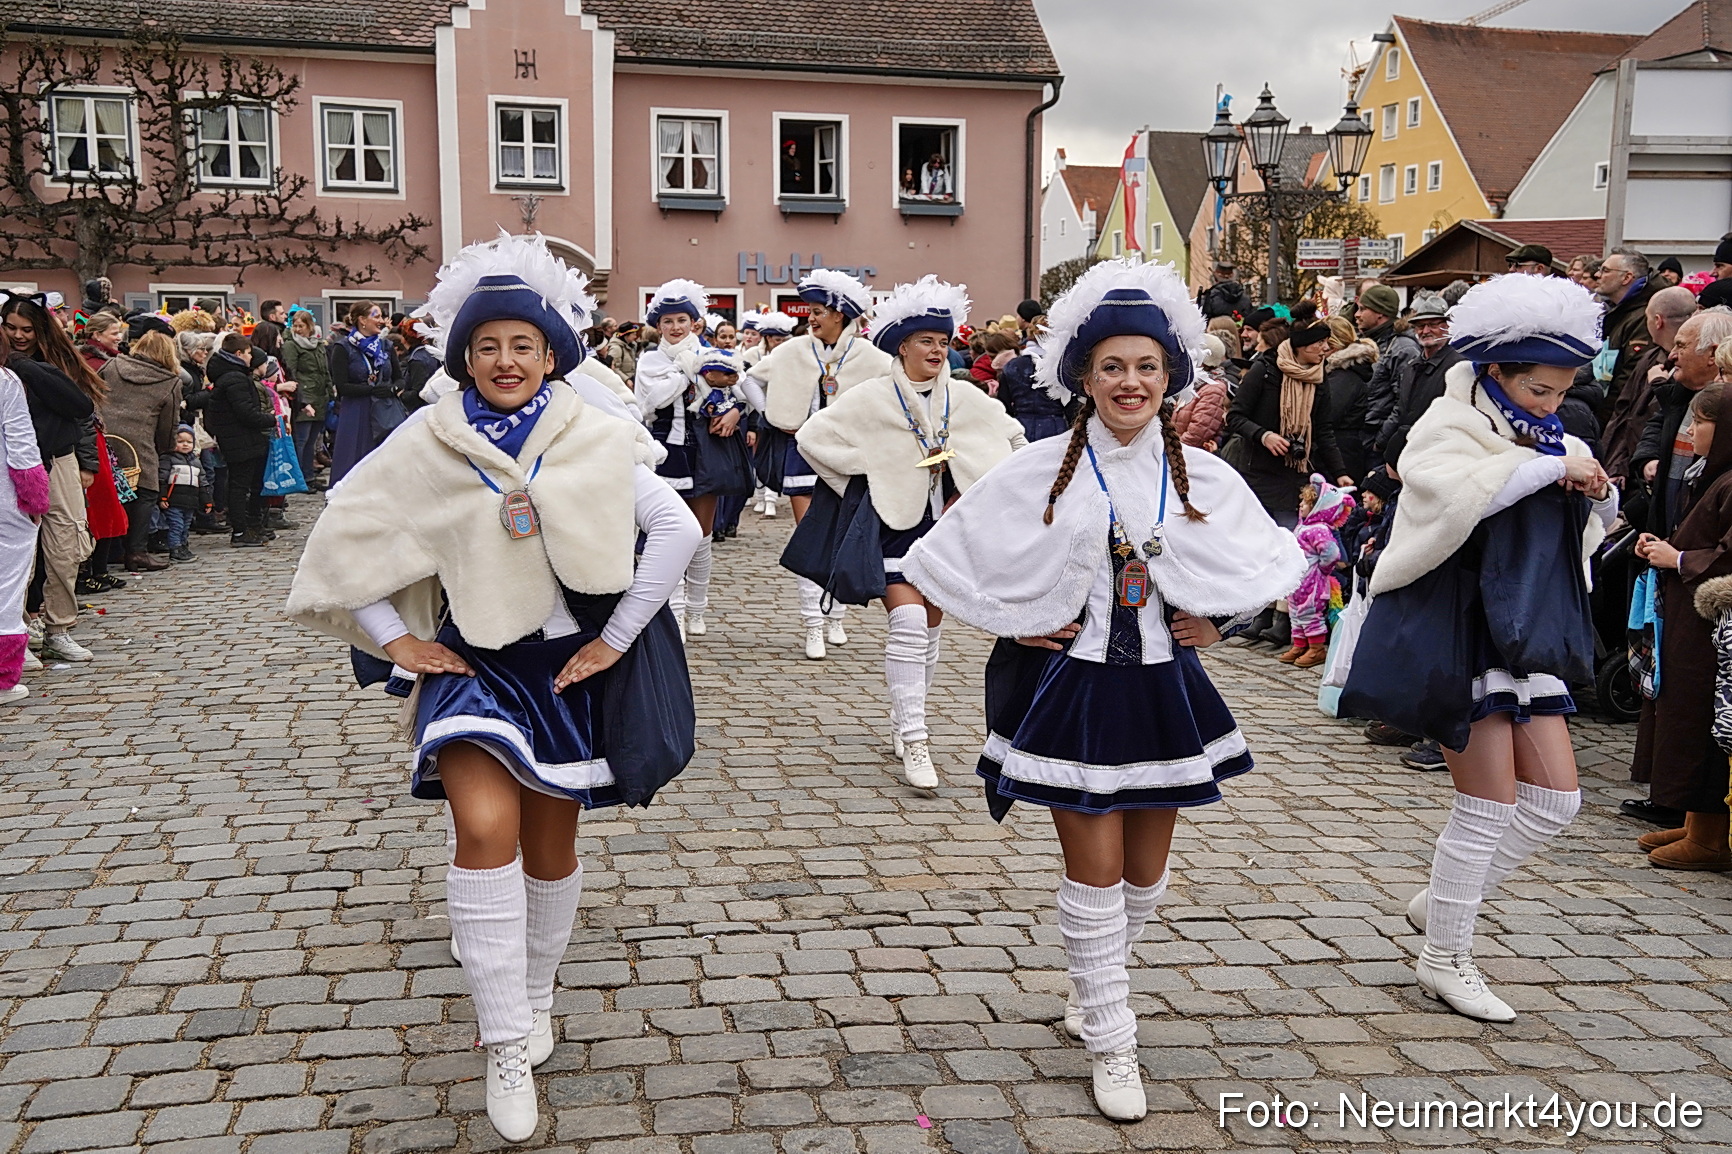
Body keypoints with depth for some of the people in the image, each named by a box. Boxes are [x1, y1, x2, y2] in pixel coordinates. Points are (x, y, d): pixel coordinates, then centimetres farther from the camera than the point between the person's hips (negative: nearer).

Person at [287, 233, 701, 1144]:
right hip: (472, 662, -1)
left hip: (568, 665, 1)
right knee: (486, 828, -21)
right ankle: (508, 1048, -10)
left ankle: (537, 997, 39)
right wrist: (392, 638, -3)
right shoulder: (429, 444, -4)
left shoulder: (595, 442, -6)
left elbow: (678, 532, -10)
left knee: (551, 844, 12)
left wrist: (615, 640, -10)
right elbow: (343, 532, 1)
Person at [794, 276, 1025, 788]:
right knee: (907, 623, -16)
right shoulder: (871, 399, -8)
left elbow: (1013, 438, 16)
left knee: (931, 627, 10)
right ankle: (913, 742, -13)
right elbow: (811, 438, -8)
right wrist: (862, 478, -7)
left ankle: (903, 721, 27)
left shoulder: (967, 399, 2)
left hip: (945, 529, 4)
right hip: (894, 527, -4)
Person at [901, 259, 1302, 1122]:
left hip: (1162, 687, 3)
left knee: (1146, 871, 14)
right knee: (1095, 870, 1)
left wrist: (1217, 622, 2)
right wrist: (1005, 623, -5)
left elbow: (1276, 563, 14)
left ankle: (1091, 985, 42)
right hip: (1070, 686, -3)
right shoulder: (1039, 471, -7)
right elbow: (942, 560, -1)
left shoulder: (1203, 477, 0)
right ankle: (1110, 1043, 17)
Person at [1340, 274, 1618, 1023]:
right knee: (1490, 804, -4)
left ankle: (1440, 902, 25)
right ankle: (1443, 961, 13)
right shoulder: (1449, 428, -9)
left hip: (1527, 637, 8)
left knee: (1556, 797, 7)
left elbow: (1587, 528, 22)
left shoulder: (1550, 442, 13)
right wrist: (1550, 467, -25)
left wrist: (1597, 495, 1)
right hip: (1460, 635, -8)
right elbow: (1453, 493, -32)